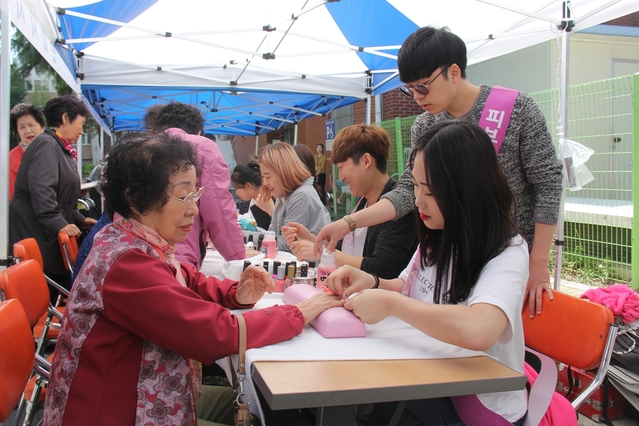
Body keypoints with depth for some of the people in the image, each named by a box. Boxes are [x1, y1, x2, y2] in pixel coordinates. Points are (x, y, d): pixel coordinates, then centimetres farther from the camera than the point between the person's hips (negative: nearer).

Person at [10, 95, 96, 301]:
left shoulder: (60, 148, 19)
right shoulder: (46, 144, -13)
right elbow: (42, 190, -27)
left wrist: (79, 220, 19)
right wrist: (59, 224, -30)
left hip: (51, 233, 10)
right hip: (36, 234, -10)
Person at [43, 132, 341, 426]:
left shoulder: (140, 243, -2)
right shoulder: (126, 264, -30)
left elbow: (191, 283, 13)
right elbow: (217, 333, -31)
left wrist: (236, 293, -7)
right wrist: (299, 314, -19)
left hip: (134, 394, 8)